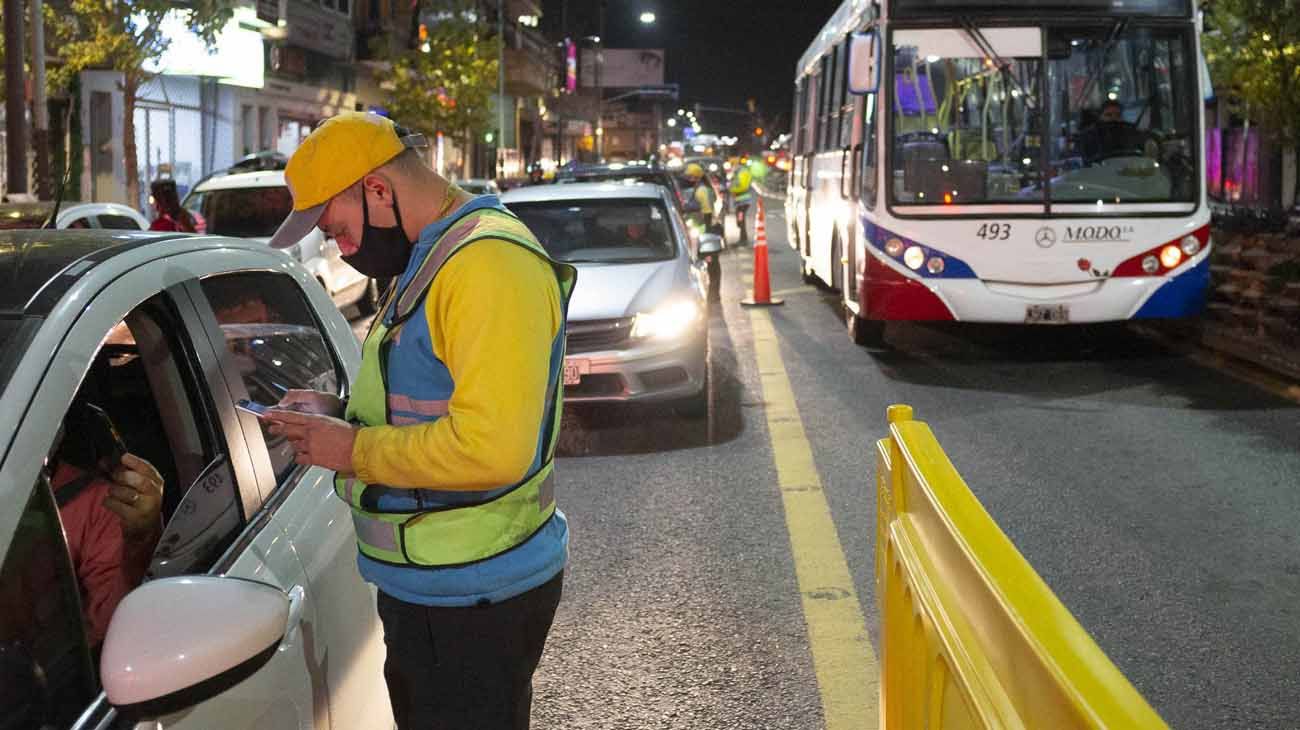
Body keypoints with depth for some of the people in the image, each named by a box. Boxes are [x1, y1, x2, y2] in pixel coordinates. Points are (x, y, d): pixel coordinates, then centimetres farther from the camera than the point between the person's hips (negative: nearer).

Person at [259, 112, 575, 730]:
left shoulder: (488, 261, -22)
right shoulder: (430, 259, 12)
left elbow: (491, 446, -30)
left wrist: (354, 449, -18)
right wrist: (338, 413, 7)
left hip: (469, 601, -10)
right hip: (424, 583, 10)